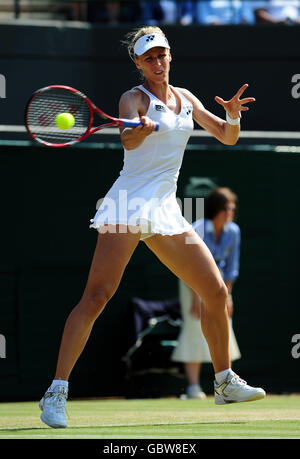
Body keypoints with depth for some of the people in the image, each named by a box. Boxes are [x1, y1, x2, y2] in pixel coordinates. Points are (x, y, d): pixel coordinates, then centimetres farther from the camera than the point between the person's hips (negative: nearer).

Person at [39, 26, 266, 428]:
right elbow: (128, 141, -24)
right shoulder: (134, 98, -3)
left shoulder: (185, 98, 16)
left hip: (165, 211, 7)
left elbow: (227, 137, 21)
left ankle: (225, 382, 27)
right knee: (96, 297, -18)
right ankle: (56, 392, -20)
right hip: (128, 207, -7)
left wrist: (233, 116, -2)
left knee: (217, 293, 9)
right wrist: (143, 128, -47)